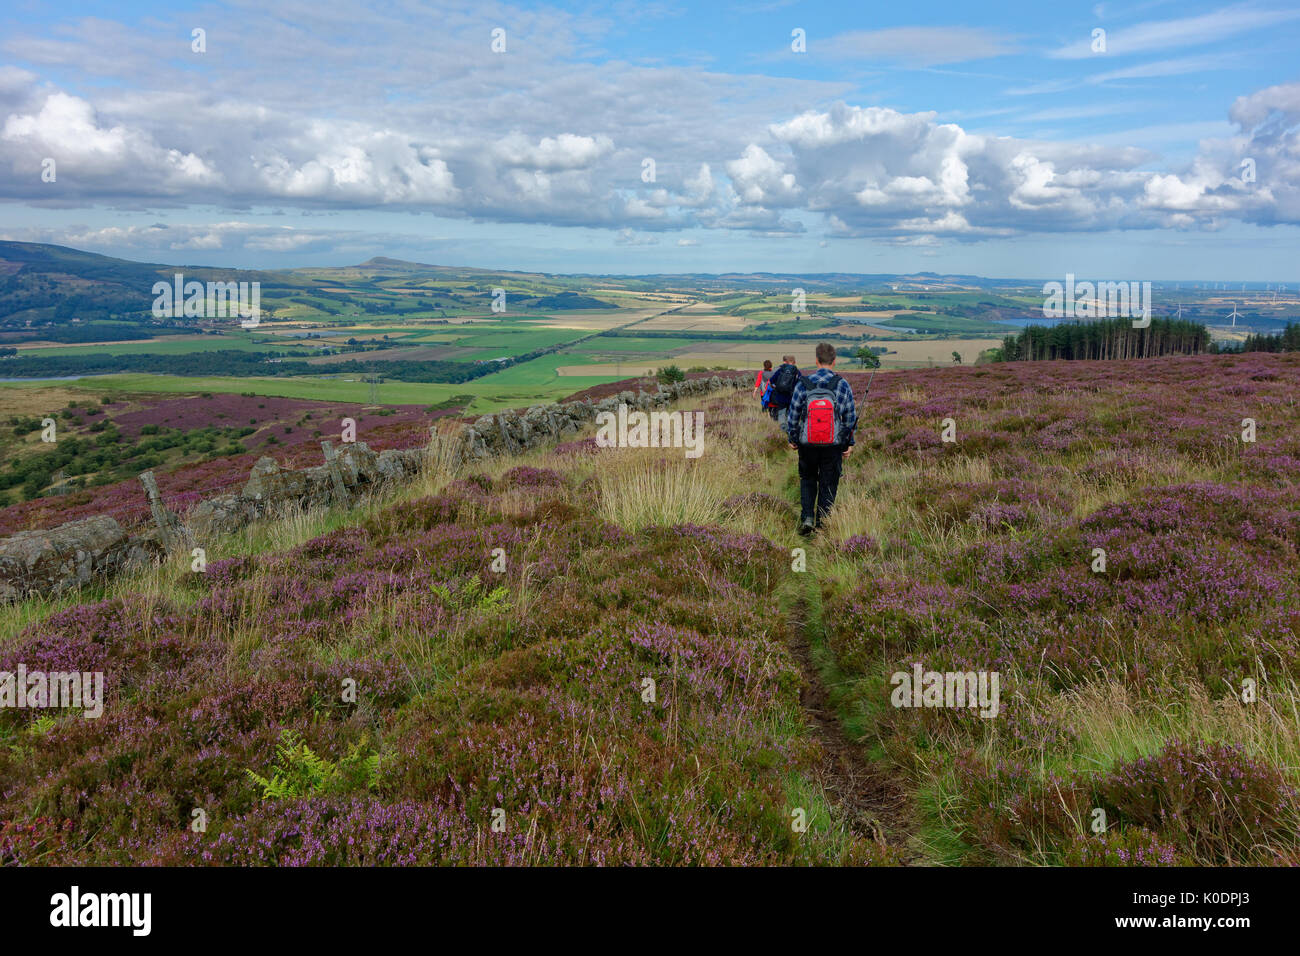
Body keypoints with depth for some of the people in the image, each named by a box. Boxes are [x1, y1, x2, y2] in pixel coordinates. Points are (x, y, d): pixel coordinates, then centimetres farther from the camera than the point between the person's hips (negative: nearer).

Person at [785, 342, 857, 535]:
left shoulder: (803, 384, -6)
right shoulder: (843, 385, -7)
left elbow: (793, 415, 0)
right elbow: (851, 418, -1)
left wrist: (792, 439, 14)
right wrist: (849, 443, 10)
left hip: (807, 444, 1)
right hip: (834, 445, -1)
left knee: (807, 479, 20)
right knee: (828, 484, 11)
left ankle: (807, 518, 5)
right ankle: (822, 524, 13)